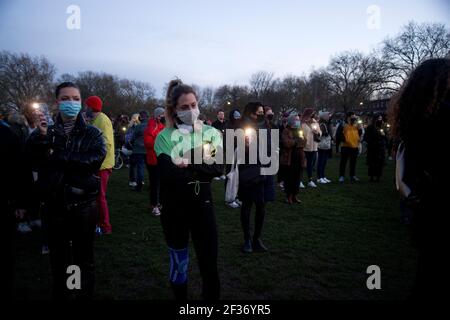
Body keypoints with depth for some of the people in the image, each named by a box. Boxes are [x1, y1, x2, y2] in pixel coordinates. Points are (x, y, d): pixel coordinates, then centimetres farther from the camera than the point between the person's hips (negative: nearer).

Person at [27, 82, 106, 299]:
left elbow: (95, 159, -19)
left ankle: (85, 295, 31)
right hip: (55, 205, 2)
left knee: (84, 258, 13)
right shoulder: (47, 131, 7)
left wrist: (56, 156, -13)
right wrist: (40, 137, -24)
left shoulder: (92, 133, 0)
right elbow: (32, 160, -6)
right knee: (58, 259, 15)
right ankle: (60, 295, 35)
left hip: (84, 205, -2)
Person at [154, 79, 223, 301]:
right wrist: (201, 170, -17)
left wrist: (188, 165, -20)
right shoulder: (164, 137, -4)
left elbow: (218, 168, -12)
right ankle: (180, 298, 38)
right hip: (174, 208, 0)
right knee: (179, 263, 15)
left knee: (209, 265, 4)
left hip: (202, 205, 1)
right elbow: (169, 175, -18)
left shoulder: (211, 133, 1)